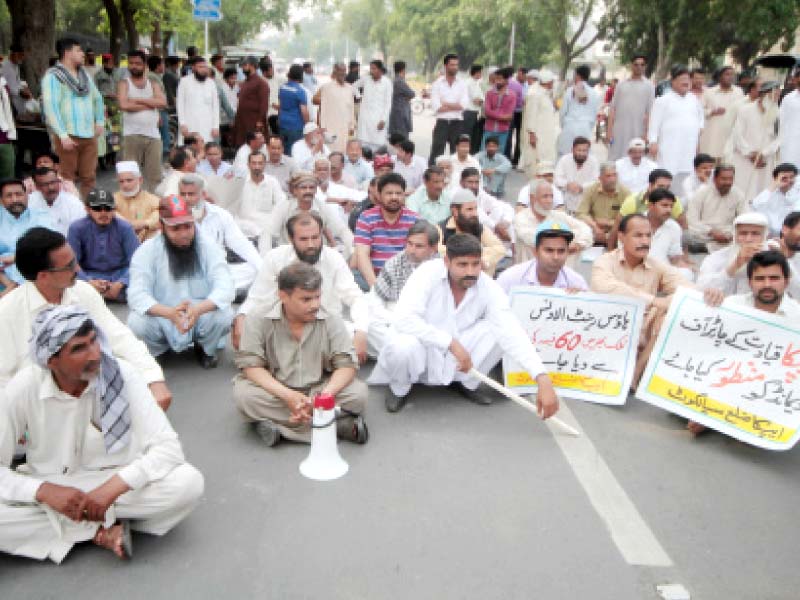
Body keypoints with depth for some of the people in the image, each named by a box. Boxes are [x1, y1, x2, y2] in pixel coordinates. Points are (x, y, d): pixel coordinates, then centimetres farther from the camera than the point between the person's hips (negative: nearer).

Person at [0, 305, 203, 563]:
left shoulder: (122, 375, -18)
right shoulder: (23, 388, -15)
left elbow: (168, 447, -21)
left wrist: (113, 486, -34)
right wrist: (45, 491, -28)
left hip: (115, 482, 0)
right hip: (49, 488, 1)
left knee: (188, 483, -28)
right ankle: (103, 529, -15)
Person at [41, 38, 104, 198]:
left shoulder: (84, 74, 16)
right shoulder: (53, 76, -6)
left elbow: (97, 98, 28)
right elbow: (50, 106, -14)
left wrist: (100, 121, 15)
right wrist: (63, 135, -20)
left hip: (89, 135, 6)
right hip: (68, 136, -6)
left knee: (89, 177, 8)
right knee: (68, 178, -1)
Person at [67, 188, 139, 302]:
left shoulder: (125, 228, -7)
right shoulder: (77, 228, -7)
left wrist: (120, 284, -26)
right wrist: (89, 282, -27)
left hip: (120, 276, 1)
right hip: (89, 276, 0)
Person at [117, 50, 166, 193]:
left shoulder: (153, 84, 17)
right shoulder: (124, 83, 8)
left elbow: (162, 102, -2)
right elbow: (123, 105, -10)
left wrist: (138, 100, -8)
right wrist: (150, 104, -3)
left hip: (153, 135, 3)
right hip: (132, 135, -2)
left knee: (154, 175, 1)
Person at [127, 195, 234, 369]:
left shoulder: (208, 246, -12)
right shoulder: (146, 251, -13)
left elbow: (225, 287, -22)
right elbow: (137, 295, -22)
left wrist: (198, 309, -43)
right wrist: (170, 312, -42)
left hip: (200, 316, 0)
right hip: (162, 318, 0)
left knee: (224, 316, -29)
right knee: (137, 322, -30)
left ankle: (205, 348, 6)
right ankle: (154, 350, 7)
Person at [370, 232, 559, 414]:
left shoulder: (489, 287, -17)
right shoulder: (427, 273, -25)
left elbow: (512, 333, -26)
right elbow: (403, 319, -36)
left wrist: (542, 380, -39)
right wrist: (451, 343, -38)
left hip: (457, 350, 3)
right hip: (422, 347, -3)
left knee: (499, 331, -20)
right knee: (403, 346, -38)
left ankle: (467, 382, 5)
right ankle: (400, 387, -1)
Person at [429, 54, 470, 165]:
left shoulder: (462, 84, 7)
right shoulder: (437, 84, 2)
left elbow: (464, 105, -6)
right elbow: (436, 107, -9)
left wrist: (445, 104, -9)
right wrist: (455, 106, -5)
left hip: (457, 123, 2)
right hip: (442, 122, -2)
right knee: (436, 153, -3)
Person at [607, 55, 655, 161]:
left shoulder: (649, 86, 4)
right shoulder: (621, 84, 9)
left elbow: (649, 112, -1)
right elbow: (613, 108, 8)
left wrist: (646, 132, -8)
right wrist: (610, 129, 0)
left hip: (637, 131, -2)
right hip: (618, 130, 2)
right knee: (614, 160, 2)